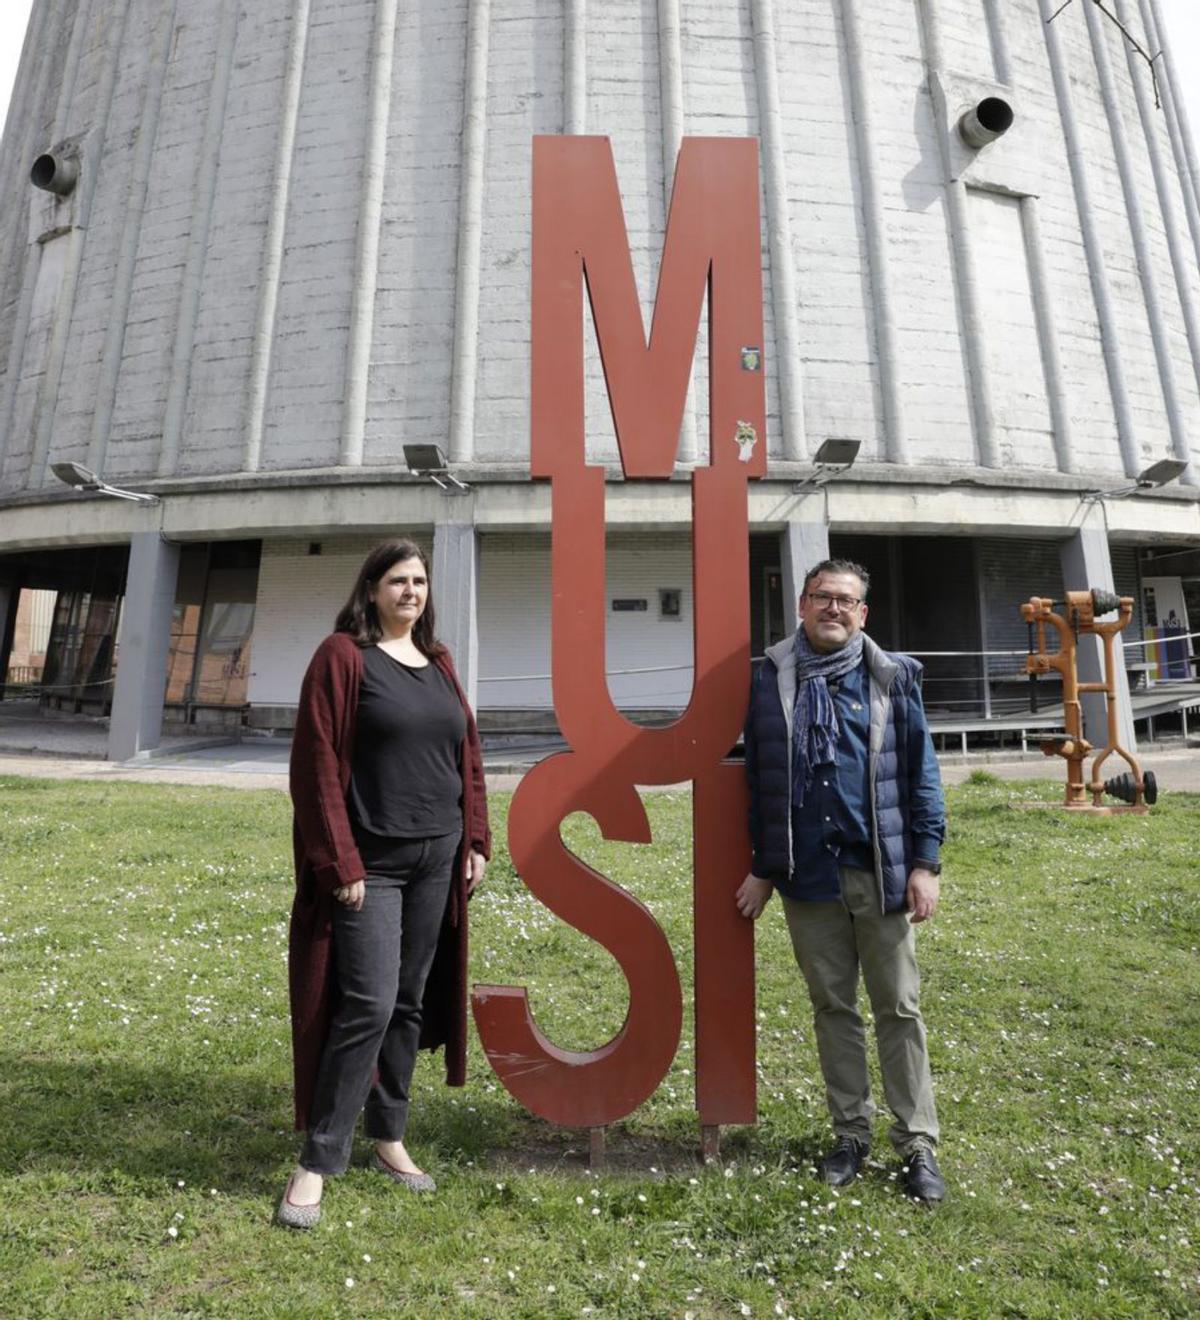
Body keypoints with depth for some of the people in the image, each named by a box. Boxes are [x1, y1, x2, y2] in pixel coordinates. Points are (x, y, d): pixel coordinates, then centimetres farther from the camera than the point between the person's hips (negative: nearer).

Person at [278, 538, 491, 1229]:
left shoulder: (439, 660, 11)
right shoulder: (343, 656, -7)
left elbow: (468, 753, 13)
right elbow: (318, 763, -12)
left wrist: (476, 839, 8)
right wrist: (340, 863, -15)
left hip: (437, 859, 6)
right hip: (371, 862, -5)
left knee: (411, 1002, 13)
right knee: (367, 1006, -6)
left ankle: (390, 1137, 29)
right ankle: (317, 1162, 10)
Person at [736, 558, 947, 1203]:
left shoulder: (892, 677, 1)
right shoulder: (771, 679, 3)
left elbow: (921, 774, 1)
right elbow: (758, 780, 6)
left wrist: (925, 863, -5)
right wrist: (760, 868, 7)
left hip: (881, 871, -1)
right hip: (808, 875, 1)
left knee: (899, 1008, 8)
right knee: (832, 1007, 13)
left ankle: (918, 1143, 21)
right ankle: (852, 1134, 28)